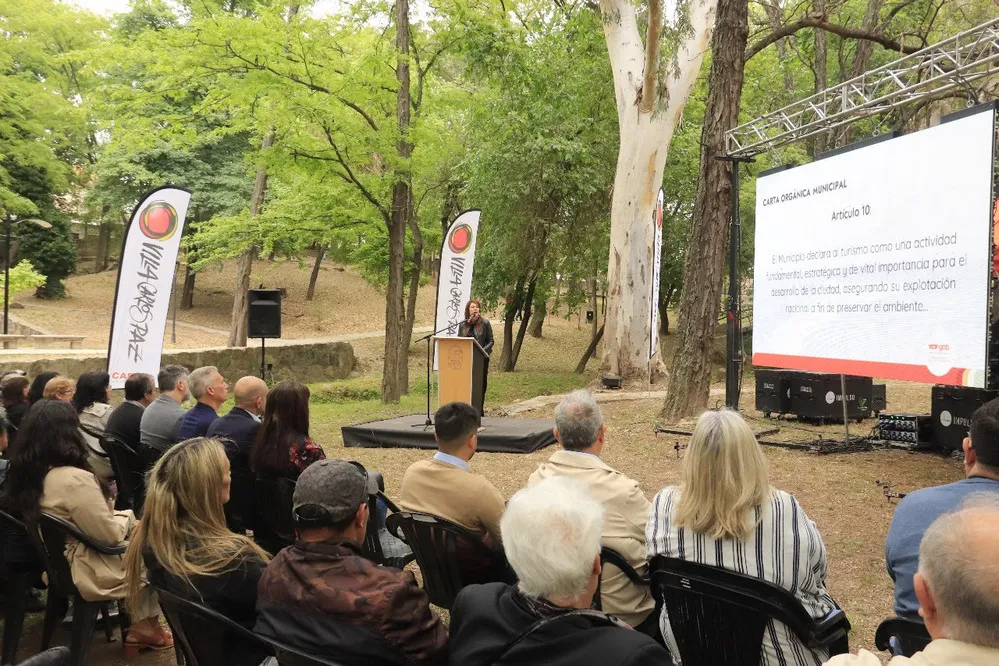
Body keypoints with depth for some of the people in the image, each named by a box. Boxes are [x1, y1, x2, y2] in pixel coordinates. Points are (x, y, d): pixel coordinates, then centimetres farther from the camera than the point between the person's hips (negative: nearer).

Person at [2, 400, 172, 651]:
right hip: (89, 573, -8)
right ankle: (145, 628, 26)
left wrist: (120, 518, 7)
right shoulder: (75, 479, -30)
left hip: (55, 564, 8)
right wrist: (128, 517, -4)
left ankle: (142, 626, 25)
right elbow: (109, 535, -22)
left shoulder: (25, 473, -3)